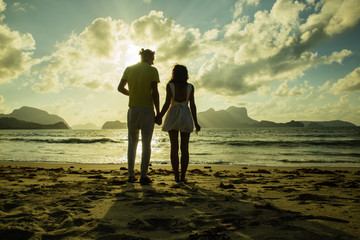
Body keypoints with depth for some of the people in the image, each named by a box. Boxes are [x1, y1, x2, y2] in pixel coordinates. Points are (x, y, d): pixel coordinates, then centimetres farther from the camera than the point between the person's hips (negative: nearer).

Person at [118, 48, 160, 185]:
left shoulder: (129, 69, 9)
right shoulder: (152, 71, -2)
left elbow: (120, 88, 12)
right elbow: (155, 93, -8)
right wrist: (158, 112, -4)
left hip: (133, 109, 4)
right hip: (147, 110, -3)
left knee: (132, 142, 13)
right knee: (146, 143, 2)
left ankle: (131, 175, 13)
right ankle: (143, 176, 2)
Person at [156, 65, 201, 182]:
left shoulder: (170, 85, -3)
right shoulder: (190, 87, 2)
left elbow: (167, 103, -9)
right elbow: (192, 105, -1)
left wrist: (159, 117, 1)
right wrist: (196, 122, 4)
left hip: (173, 116, -1)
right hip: (186, 116, 1)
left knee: (174, 147, 3)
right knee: (184, 148, 5)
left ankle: (176, 176, 2)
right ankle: (183, 176, 5)